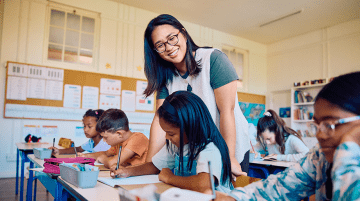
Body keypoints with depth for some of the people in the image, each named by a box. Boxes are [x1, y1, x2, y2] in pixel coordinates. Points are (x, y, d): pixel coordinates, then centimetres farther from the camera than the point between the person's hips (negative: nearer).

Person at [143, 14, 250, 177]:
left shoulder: (213, 59, -17)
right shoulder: (166, 76, -1)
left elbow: (227, 111, -21)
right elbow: (161, 119, -7)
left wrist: (228, 159, -24)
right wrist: (148, 164, -12)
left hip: (233, 151, -4)